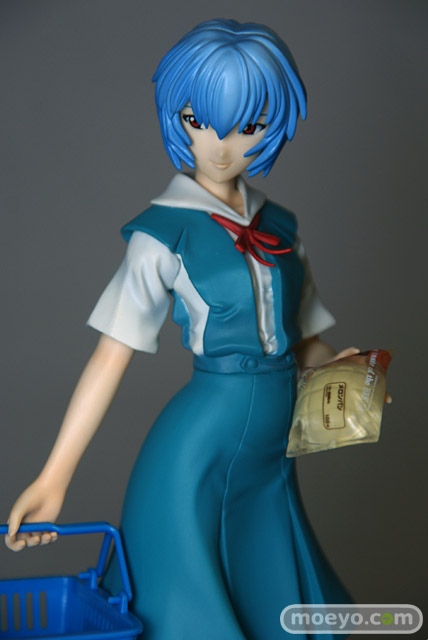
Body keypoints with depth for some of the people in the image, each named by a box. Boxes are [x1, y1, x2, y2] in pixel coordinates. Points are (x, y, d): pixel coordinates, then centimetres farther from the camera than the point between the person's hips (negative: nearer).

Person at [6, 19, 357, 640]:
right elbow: (112, 355, -12)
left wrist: (338, 367, -8)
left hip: (270, 464, 6)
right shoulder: (164, 232, -10)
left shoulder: (279, 226, 6)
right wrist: (53, 478, -14)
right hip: (197, 455, -6)